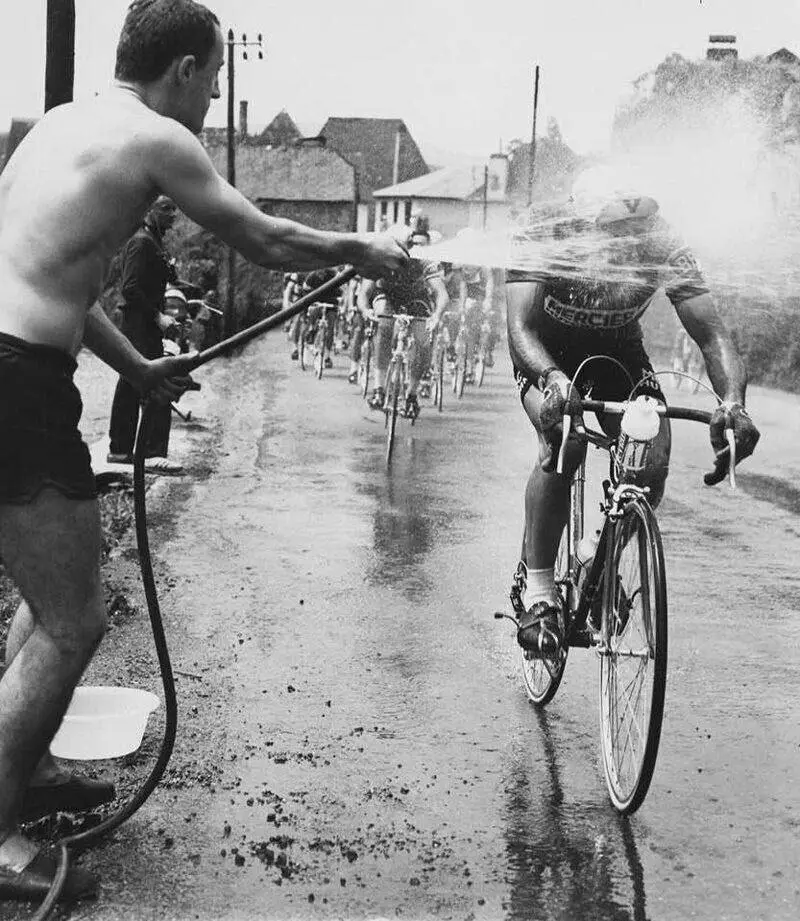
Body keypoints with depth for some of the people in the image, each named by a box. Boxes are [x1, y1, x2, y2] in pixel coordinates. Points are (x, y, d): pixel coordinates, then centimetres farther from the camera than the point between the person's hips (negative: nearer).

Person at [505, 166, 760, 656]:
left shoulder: (664, 252, -28)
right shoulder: (543, 247, -32)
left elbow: (713, 332, -33)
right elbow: (521, 328, -42)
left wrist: (733, 400, -53)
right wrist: (552, 378, -64)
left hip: (619, 355, 2)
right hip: (549, 357, -2)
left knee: (652, 464, -21)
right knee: (564, 444, -32)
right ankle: (538, 592, -22)